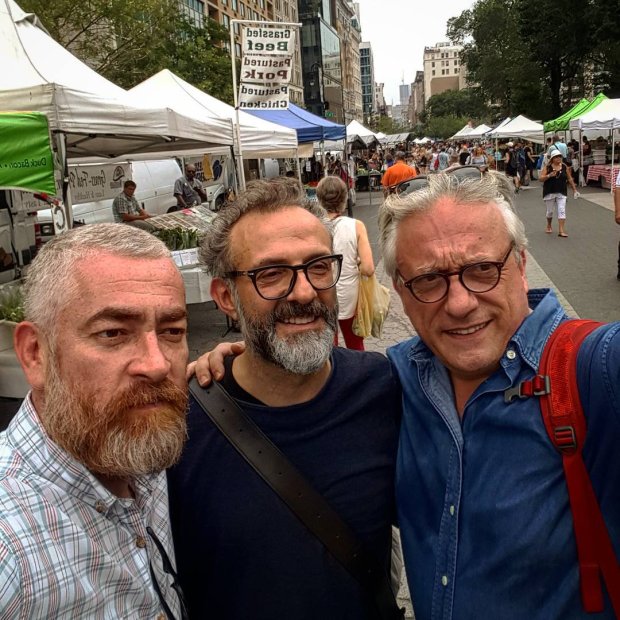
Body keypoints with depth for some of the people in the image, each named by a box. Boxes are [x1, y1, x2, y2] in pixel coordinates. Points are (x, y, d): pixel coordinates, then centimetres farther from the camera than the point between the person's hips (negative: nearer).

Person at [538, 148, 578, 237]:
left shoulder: (565, 167, 3)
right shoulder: (547, 167, -4)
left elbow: (570, 179, 12)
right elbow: (540, 178, -10)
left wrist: (574, 189, 13)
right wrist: (549, 175, -26)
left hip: (561, 193, 1)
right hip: (549, 193, -1)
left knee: (562, 211, -9)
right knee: (550, 211, 12)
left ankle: (561, 230, -11)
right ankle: (549, 226, 37)